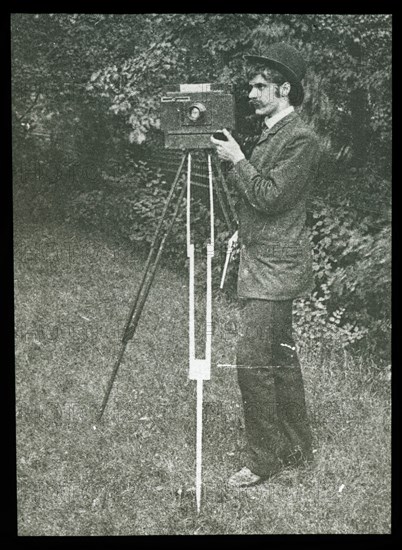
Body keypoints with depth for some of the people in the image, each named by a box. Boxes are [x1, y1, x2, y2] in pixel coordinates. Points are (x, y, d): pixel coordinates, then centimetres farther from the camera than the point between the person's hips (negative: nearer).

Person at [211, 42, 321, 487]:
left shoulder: (300, 139, -13)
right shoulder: (268, 133, 15)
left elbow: (268, 196, -20)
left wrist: (236, 159, -12)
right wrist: (229, 158, 10)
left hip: (275, 266, -10)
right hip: (262, 261, 10)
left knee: (252, 359, -10)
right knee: (280, 355, 14)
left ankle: (265, 458, 3)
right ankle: (296, 446, 26)